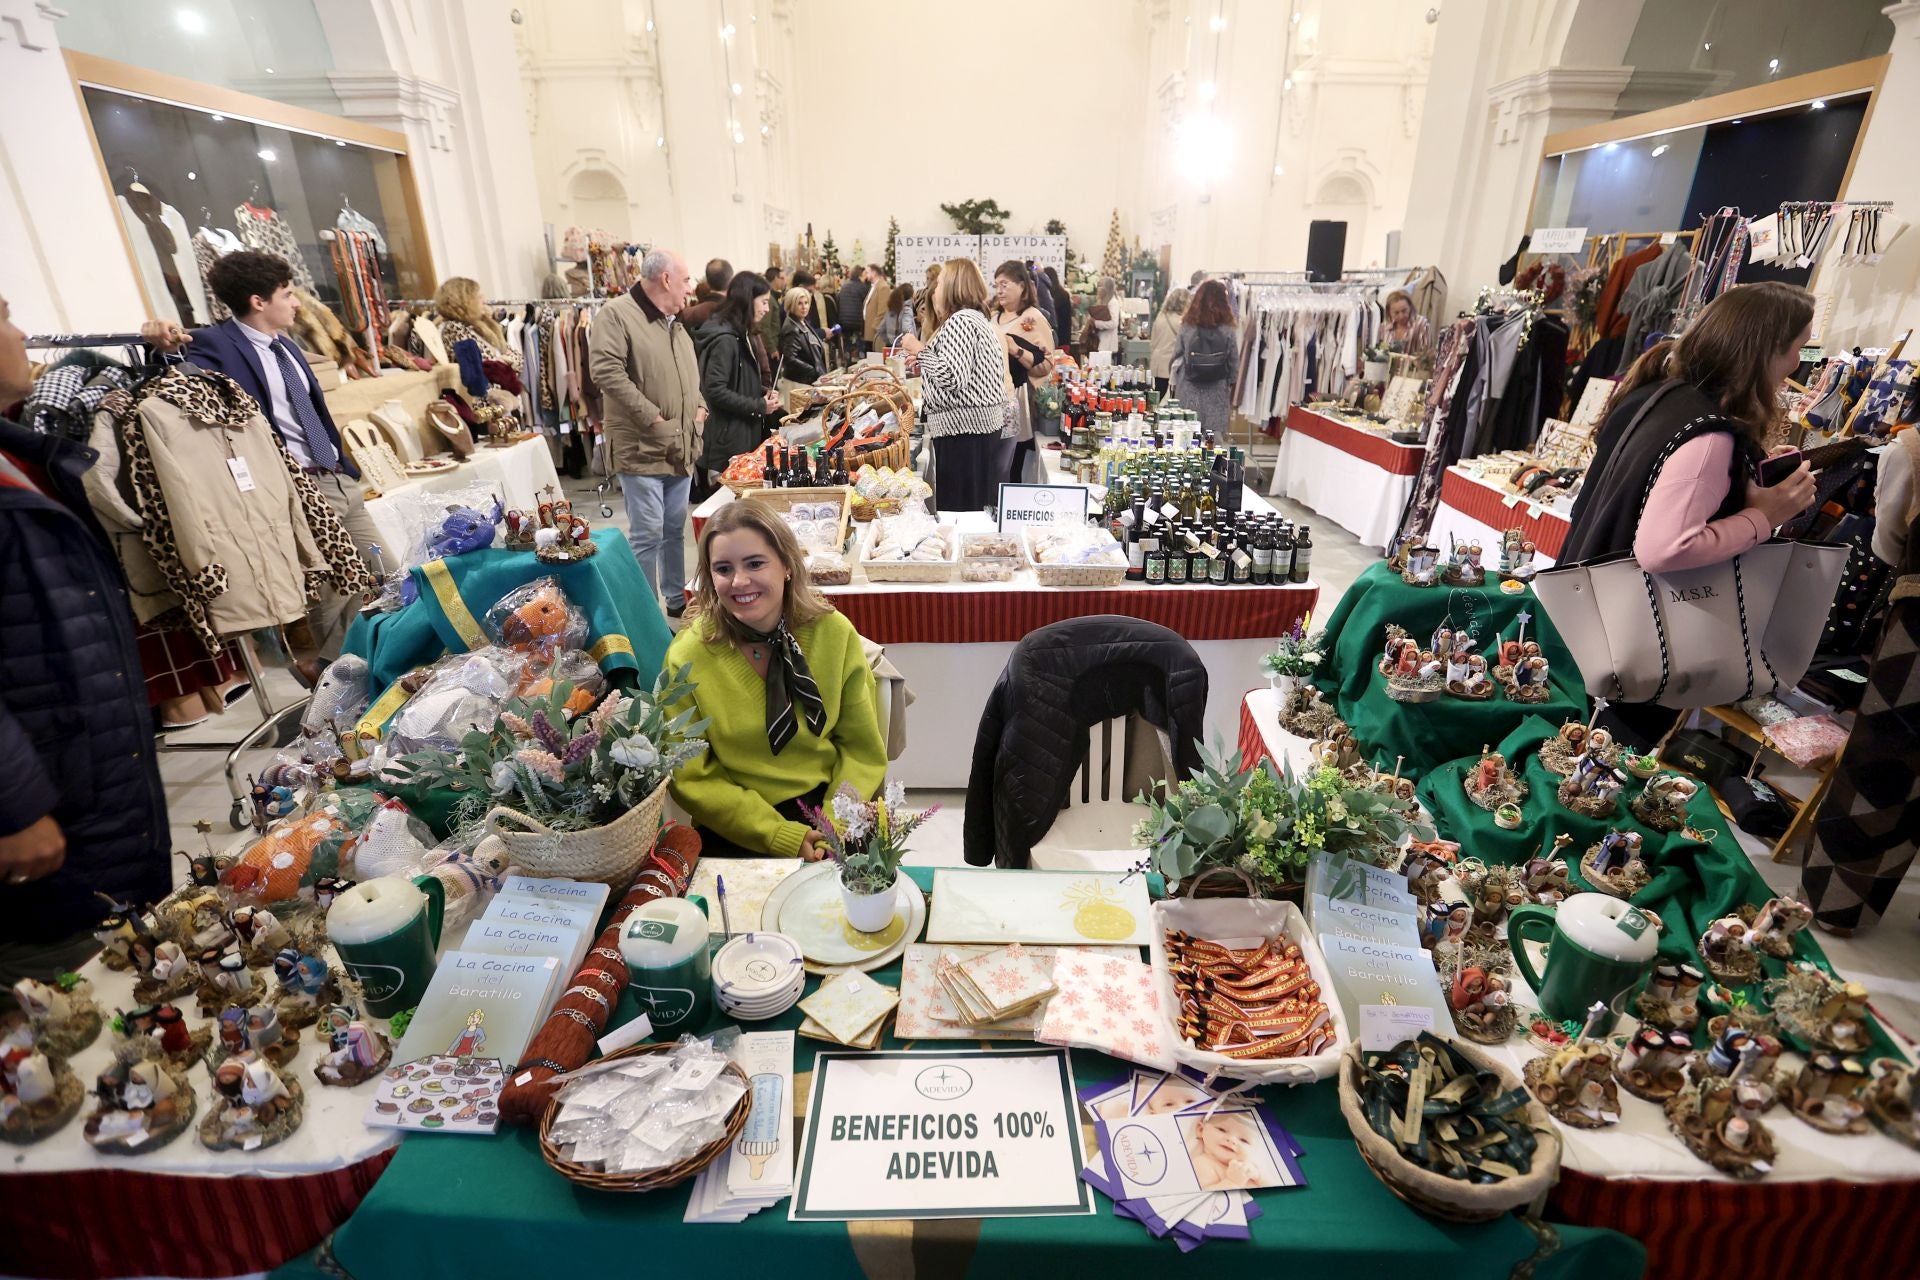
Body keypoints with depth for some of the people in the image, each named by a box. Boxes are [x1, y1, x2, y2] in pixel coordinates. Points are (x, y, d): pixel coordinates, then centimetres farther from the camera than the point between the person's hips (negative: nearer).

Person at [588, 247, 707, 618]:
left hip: (681, 447, 8)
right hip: (642, 447, -8)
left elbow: (692, 372, 27)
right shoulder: (617, 313, -11)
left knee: (675, 527, 17)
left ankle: (677, 598, 30)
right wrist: (651, 417, -20)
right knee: (647, 533, -5)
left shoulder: (675, 322, 17)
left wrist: (699, 406, 8)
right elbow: (605, 370, -21)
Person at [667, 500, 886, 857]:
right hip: (737, 835, -1)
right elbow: (691, 777, -5)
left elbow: (862, 750, 0)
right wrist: (780, 836, -15)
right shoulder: (688, 657, -11)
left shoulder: (834, 633, -7)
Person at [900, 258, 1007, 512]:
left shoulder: (960, 320, -12)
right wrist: (924, 363, 22)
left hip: (963, 428, -11)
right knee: (978, 511, 12)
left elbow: (951, 378, -23)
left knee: (958, 510, -7)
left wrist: (920, 351, -11)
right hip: (979, 425, 11)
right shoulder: (976, 318, 21)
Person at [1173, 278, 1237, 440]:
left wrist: (1174, 384, 12)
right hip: (1217, 394, -1)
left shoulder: (1187, 325, -2)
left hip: (1189, 392, 1)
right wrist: (1232, 387, 12)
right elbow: (1233, 362, 0)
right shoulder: (1227, 329, -3)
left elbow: (1176, 357, 2)